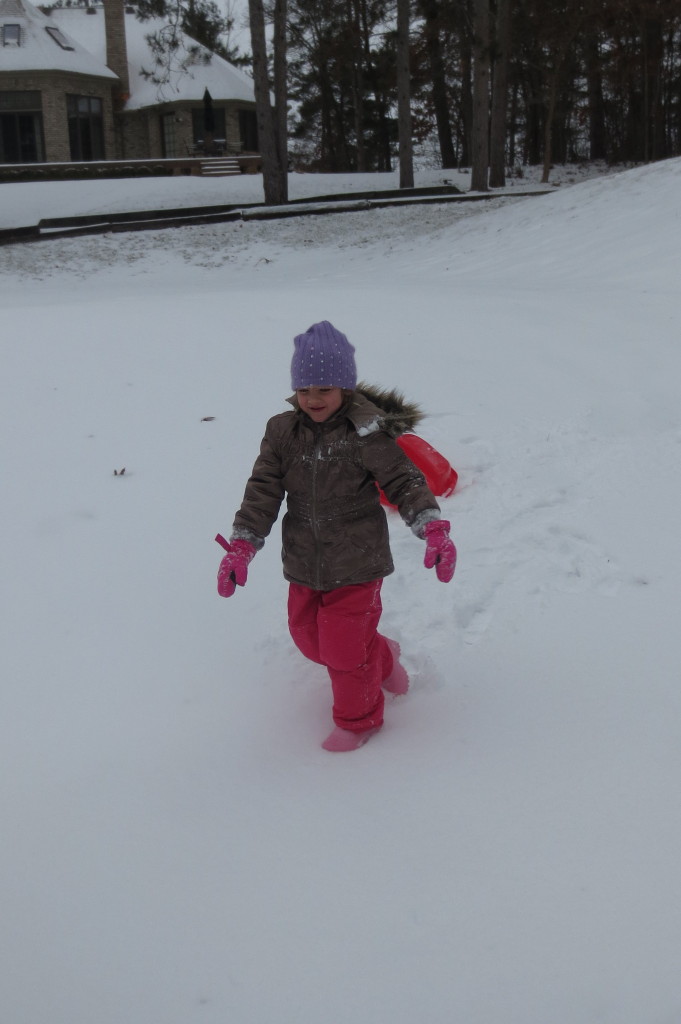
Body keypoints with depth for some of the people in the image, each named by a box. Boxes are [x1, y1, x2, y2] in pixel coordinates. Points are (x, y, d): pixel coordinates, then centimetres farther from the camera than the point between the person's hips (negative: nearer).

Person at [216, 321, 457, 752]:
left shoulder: (367, 434, -15)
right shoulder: (282, 433, -3)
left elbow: (404, 482, -12)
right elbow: (262, 492, -4)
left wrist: (434, 530, -26)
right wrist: (240, 547, -12)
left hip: (356, 563, -5)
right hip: (304, 564, 6)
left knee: (344, 648, -1)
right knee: (310, 638, 18)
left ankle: (358, 719, 28)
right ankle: (381, 659, 45)